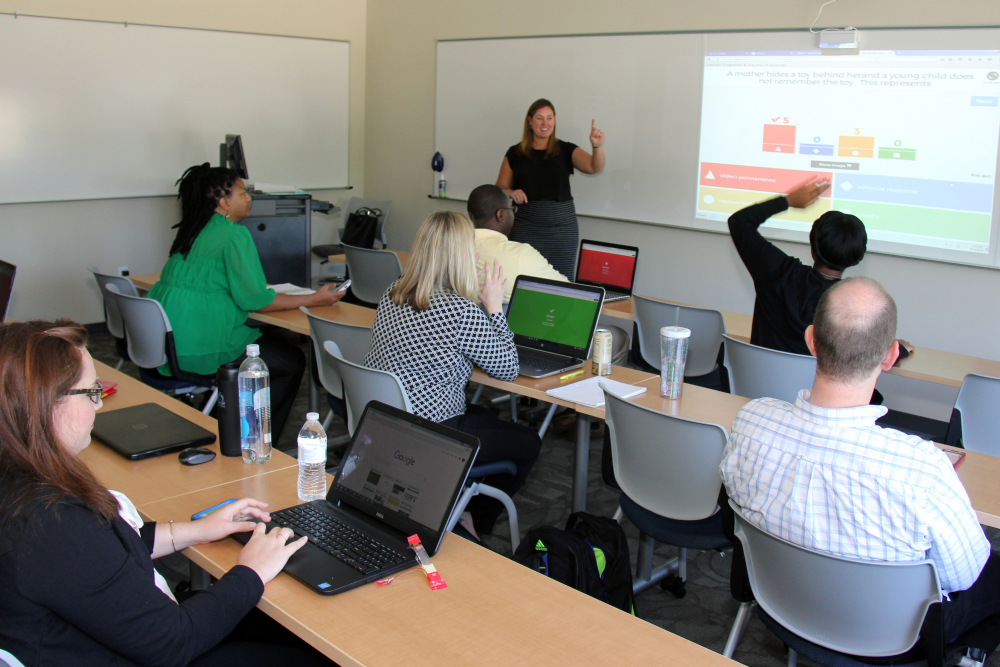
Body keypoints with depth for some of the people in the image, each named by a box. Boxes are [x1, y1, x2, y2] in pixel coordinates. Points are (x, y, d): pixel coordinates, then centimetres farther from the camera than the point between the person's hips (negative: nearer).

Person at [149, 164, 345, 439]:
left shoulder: (192, 231, 13)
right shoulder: (235, 235, -13)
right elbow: (254, 300, -16)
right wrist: (315, 300, -10)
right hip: (199, 349, -9)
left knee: (270, 342, 26)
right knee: (292, 361, 3)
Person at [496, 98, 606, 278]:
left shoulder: (566, 150, 6)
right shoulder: (515, 153, 8)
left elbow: (595, 167, -8)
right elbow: (500, 188, 12)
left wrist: (597, 146, -28)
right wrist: (511, 193, -10)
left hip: (562, 228, 0)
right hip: (525, 228, 0)